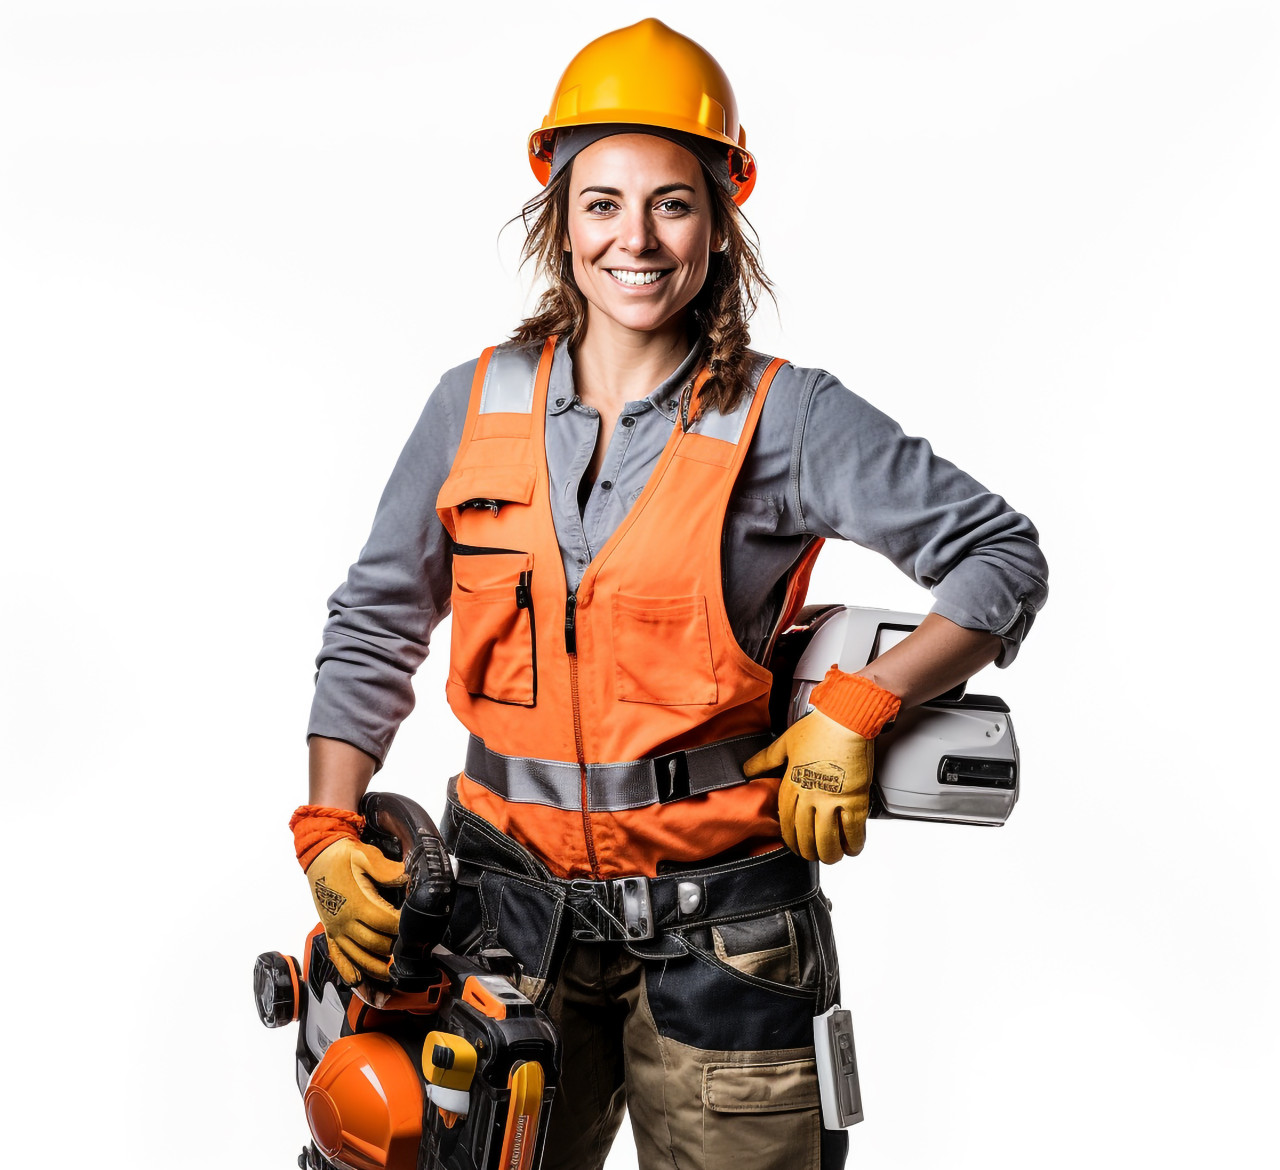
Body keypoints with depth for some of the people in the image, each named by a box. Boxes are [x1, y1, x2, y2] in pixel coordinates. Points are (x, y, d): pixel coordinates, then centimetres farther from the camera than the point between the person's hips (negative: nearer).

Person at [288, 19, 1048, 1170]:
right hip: (514, 903, 3)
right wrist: (328, 834, -1)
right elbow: (375, 628, 9)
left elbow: (1002, 554, -2)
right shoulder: (475, 406, 3)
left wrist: (855, 712, -12)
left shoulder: (785, 419, -6)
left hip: (716, 929, -2)